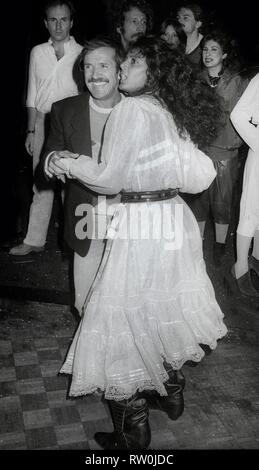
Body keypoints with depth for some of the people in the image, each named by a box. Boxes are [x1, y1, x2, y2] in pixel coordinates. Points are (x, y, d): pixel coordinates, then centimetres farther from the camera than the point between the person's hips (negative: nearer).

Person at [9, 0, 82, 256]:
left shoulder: (82, 53, -1)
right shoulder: (37, 52, 9)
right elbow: (33, 95, 10)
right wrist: (31, 131, 5)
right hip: (42, 122, 3)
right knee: (41, 184, 6)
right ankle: (34, 240, 14)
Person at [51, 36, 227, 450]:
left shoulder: (130, 110, -14)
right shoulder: (172, 112, 8)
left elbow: (110, 179, -12)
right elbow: (200, 175, 8)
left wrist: (72, 164, 3)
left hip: (141, 228, -8)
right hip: (175, 221, 8)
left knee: (124, 325, 4)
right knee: (163, 311, 23)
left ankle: (133, 434, 14)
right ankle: (169, 392, 41)